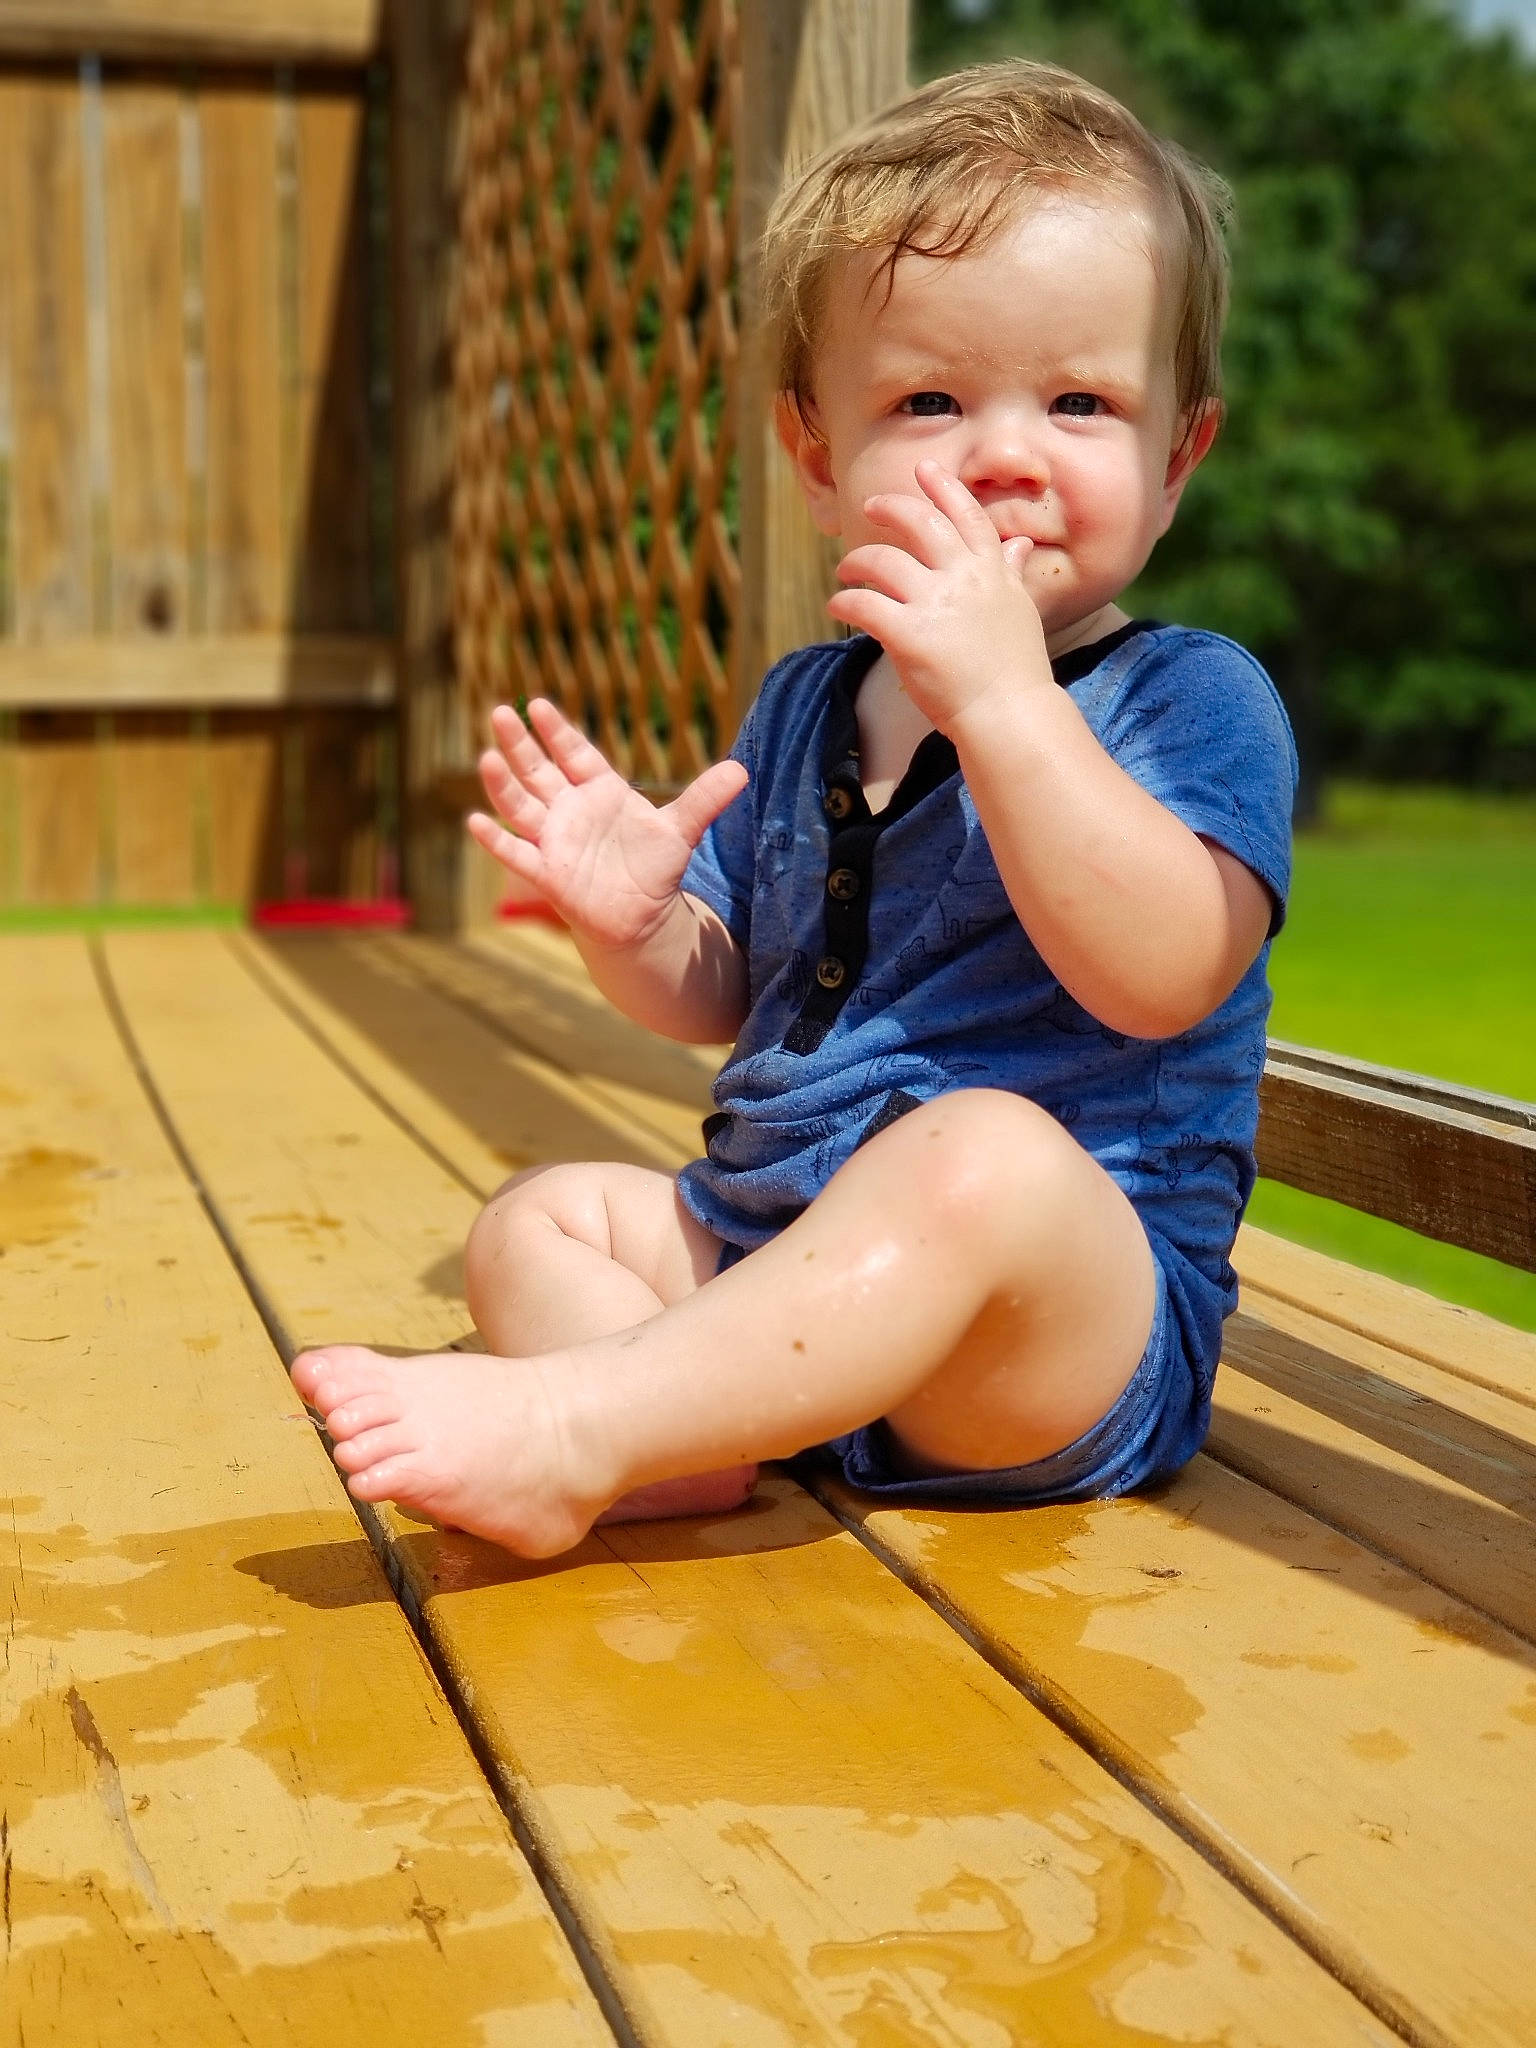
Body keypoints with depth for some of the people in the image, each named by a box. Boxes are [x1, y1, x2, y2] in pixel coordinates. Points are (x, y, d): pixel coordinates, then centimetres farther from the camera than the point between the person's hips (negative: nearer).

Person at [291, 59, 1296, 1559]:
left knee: (986, 1154, -36)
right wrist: (632, 922, -5)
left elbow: (1161, 975, -25)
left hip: (1080, 1328, -7)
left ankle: (577, 1423, -36)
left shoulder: (1193, 698, -6)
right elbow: (720, 996, 18)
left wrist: (1001, 695, -32)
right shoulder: (804, 705, 14)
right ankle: (678, 1451, -24)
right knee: (535, 1221, 5)